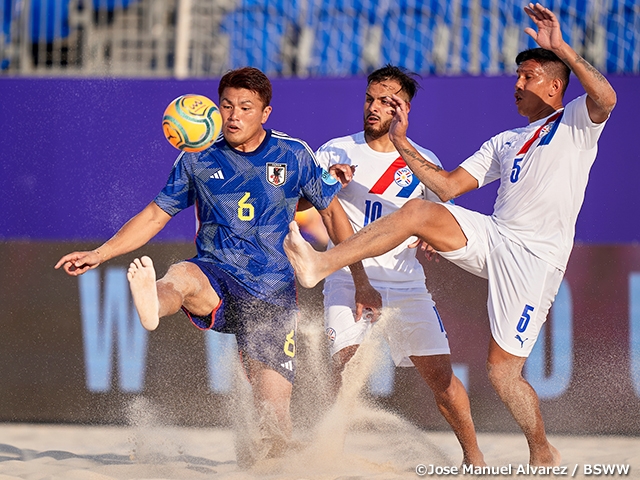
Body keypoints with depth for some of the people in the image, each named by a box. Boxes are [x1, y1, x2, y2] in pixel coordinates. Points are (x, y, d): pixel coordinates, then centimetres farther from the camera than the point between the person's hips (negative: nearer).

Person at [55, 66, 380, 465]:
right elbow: (155, 216, 12)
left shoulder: (294, 156, 3)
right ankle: (153, 306, -76)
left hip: (272, 294, 0)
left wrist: (362, 282, 12)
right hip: (217, 278, 0)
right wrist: (99, 255, 2)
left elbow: (332, 212, 13)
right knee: (182, 277, -40)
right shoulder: (198, 160, 4)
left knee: (275, 417, -10)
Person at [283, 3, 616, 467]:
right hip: (492, 238, 6)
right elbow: (449, 185, 22)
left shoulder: (576, 123, 6)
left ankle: (543, 454, 8)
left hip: (536, 258, -6)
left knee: (503, 368, -8)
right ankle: (321, 264, -24)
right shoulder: (505, 142, 25)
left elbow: (606, 97, -18)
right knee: (420, 211, -19)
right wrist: (403, 145, 13)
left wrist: (562, 49, -22)